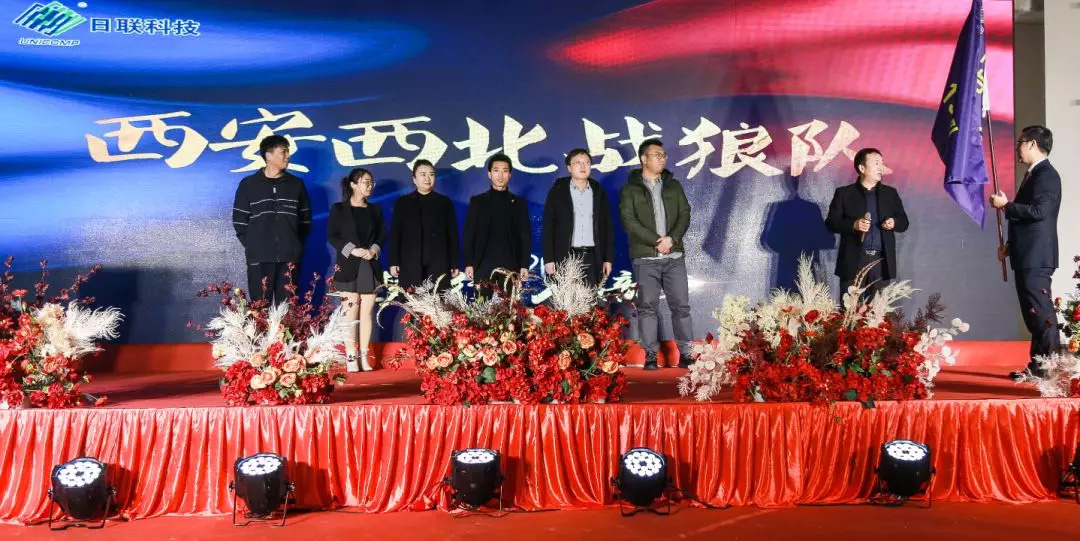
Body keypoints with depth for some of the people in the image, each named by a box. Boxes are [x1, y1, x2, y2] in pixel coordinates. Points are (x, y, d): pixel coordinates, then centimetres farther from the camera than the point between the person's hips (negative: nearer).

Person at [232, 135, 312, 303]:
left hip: (290, 256, 2)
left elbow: (305, 219, 14)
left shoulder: (296, 184, 12)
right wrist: (251, 245, 0)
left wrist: (297, 244, 6)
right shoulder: (248, 184, 6)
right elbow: (239, 220, 6)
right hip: (259, 257, -1)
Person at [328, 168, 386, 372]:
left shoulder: (375, 209, 13)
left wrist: (374, 250, -8)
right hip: (348, 266, -3)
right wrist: (353, 250, -15)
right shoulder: (338, 209, 3)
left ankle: (364, 356, 5)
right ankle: (351, 357, -1)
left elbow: (382, 235, 11)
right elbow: (332, 236, -3)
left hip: (370, 267, 3)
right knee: (351, 312, -4)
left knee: (367, 313, 1)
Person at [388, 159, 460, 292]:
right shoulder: (403, 202, 12)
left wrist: (455, 263, 4)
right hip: (410, 267, 0)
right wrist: (394, 262, -1)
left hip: (439, 266, 0)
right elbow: (395, 234, 8)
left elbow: (452, 234, 10)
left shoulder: (445, 202, 13)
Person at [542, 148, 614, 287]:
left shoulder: (599, 192, 12)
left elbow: (607, 227, 12)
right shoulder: (557, 191, 5)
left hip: (592, 258, 2)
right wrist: (548, 259, -6)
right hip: (565, 257, -2)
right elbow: (548, 227, 2)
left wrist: (608, 259, 5)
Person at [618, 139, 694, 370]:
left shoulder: (674, 186, 14)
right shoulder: (630, 189, 2)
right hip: (645, 258, -3)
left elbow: (685, 214, 6)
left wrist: (672, 239, -12)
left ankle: (685, 354, 9)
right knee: (647, 306, -1)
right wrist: (656, 241, -15)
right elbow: (628, 221, -8)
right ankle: (651, 356, 6)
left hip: (674, 256, 3)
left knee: (681, 305, 2)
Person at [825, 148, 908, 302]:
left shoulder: (890, 193, 14)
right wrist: (853, 225, -19)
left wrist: (894, 223, -8)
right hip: (854, 261, -3)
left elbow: (904, 222, 15)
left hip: (881, 261, 3)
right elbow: (831, 222, -2)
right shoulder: (844, 193, 3)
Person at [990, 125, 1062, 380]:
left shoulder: (1046, 174, -12)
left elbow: (1039, 211, -24)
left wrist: (1006, 204, -13)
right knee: (1032, 313, 11)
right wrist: (1010, 246, 19)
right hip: (1027, 256, 10)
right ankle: (1038, 366, 16)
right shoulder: (1033, 175, 19)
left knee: (1042, 312, -8)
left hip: (1036, 257, -10)